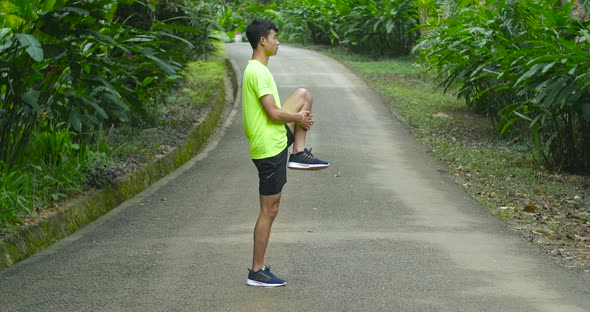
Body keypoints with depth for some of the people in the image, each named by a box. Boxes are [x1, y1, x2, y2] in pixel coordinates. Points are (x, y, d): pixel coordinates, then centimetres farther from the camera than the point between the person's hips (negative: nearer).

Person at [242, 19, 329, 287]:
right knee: (269, 211, -3)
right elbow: (274, 113, -24)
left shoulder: (256, 70, 12)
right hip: (269, 149, -10)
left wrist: (299, 116, 6)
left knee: (303, 95, 19)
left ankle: (300, 154, 15)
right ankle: (257, 272, 5)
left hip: (274, 139, 10)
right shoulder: (259, 72, -20)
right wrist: (300, 118, -6)